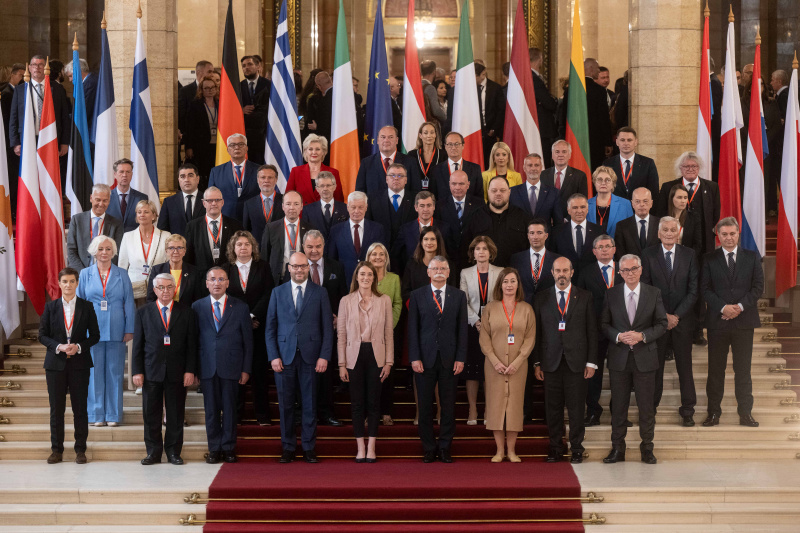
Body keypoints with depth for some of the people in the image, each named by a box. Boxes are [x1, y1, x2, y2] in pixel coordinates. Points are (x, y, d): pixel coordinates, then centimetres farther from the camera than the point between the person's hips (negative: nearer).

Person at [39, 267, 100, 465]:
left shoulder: (87, 306, 3)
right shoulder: (50, 306, 5)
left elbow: (95, 335, 4)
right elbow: (43, 335, 4)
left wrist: (79, 347, -13)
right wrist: (59, 347, -12)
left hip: (79, 363, -1)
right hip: (56, 363, 1)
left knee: (80, 408, 1)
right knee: (56, 409, 3)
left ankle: (80, 450, 10)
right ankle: (56, 450, 11)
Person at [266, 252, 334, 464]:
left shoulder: (319, 293, 6)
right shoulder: (278, 292, 9)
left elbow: (327, 327, 3)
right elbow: (270, 327, 7)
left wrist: (324, 356, -6)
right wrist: (273, 356, -3)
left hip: (310, 356, -1)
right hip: (284, 356, 1)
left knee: (310, 404, 3)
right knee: (285, 404, 3)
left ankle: (309, 448, 11)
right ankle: (288, 447, 13)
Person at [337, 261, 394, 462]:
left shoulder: (384, 301, 4)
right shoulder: (346, 301, 3)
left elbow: (389, 333, 5)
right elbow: (341, 334, 3)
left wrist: (389, 362, 0)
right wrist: (342, 364, -2)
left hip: (376, 355, 0)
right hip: (355, 355, 0)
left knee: (374, 401, 3)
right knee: (357, 402, 2)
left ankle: (371, 448, 9)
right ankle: (360, 448, 10)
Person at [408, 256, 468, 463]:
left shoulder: (458, 296, 7)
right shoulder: (417, 295, 5)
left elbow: (462, 329, 5)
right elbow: (412, 328, 2)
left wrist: (460, 358, -3)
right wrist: (414, 358, -6)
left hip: (449, 358, 1)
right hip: (425, 358, -1)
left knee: (448, 405, 3)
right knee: (425, 406, 2)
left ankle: (444, 448, 13)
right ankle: (429, 448, 12)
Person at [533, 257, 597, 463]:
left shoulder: (584, 297, 6)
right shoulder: (542, 298, 8)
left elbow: (592, 331, 4)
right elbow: (537, 332, 8)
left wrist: (591, 362, -2)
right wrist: (537, 363, 3)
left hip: (576, 361, -1)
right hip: (551, 362, 1)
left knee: (576, 407, 1)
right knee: (553, 407, 4)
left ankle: (576, 448, 10)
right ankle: (555, 447, 14)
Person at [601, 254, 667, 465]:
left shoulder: (653, 293, 2)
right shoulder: (612, 294, 4)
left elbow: (662, 323, 2)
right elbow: (604, 324, 6)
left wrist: (642, 335, -13)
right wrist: (619, 336, -13)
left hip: (645, 358, -1)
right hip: (619, 358, 1)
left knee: (646, 406, 3)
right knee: (618, 405, 5)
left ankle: (647, 449, 14)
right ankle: (617, 449, 14)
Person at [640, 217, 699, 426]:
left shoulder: (689, 255, 3)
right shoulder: (648, 255, 1)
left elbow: (693, 290, -1)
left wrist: (676, 315, -10)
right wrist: (663, 315, -10)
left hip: (682, 320, 0)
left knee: (685, 367, 5)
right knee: (655, 367, 4)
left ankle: (687, 411, 13)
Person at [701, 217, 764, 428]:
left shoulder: (752, 257, 7)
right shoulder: (709, 259, 5)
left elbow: (758, 286, 1)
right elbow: (705, 289, -1)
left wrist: (740, 306, -12)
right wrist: (723, 307, -15)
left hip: (744, 320, 0)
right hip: (717, 321, 0)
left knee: (743, 369, 4)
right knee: (715, 369, 4)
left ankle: (745, 413, 10)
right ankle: (714, 412, 11)